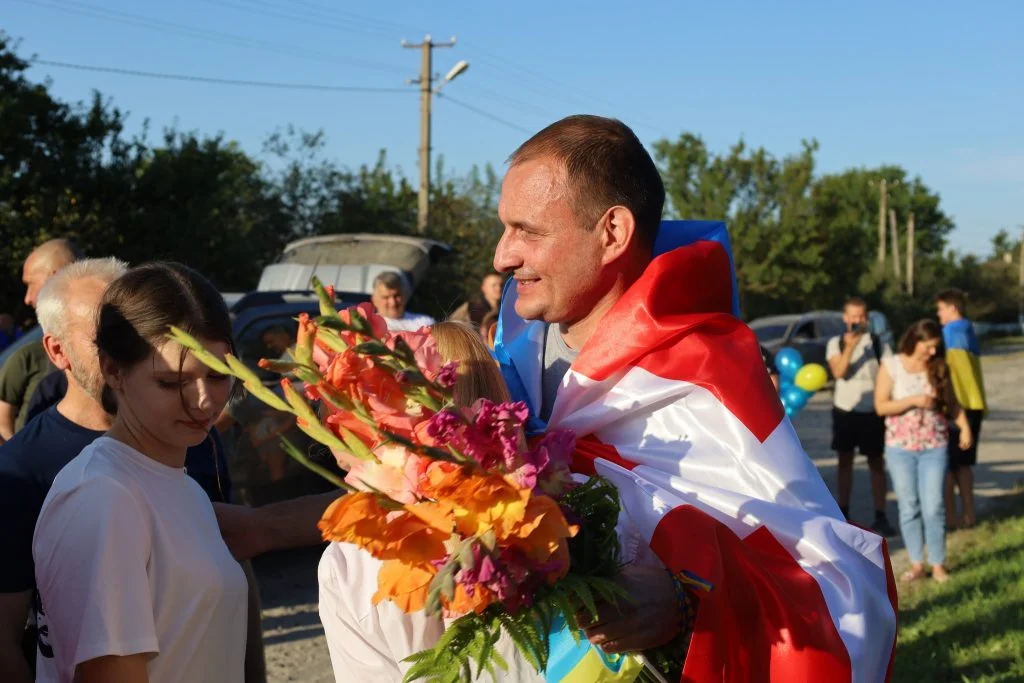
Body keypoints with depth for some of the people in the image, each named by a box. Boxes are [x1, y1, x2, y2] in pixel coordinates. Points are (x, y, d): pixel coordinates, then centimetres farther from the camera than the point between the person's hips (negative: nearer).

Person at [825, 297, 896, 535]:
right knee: (845, 461, 9)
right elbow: (838, 372, -13)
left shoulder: (878, 344, 0)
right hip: (844, 409, 1)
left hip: (872, 410, -1)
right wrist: (849, 347, -24)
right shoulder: (836, 343, 2)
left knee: (876, 462, 1)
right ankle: (843, 514, 18)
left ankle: (881, 517, 3)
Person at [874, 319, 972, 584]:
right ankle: (916, 564, 12)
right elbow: (880, 406, -10)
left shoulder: (939, 367, 2)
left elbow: (951, 403, 10)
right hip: (900, 447, -1)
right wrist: (914, 400, -20)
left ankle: (938, 564, 6)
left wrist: (964, 426, -5)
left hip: (935, 447, 1)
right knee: (909, 508, 4)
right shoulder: (891, 366, -5)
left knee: (933, 508, -3)